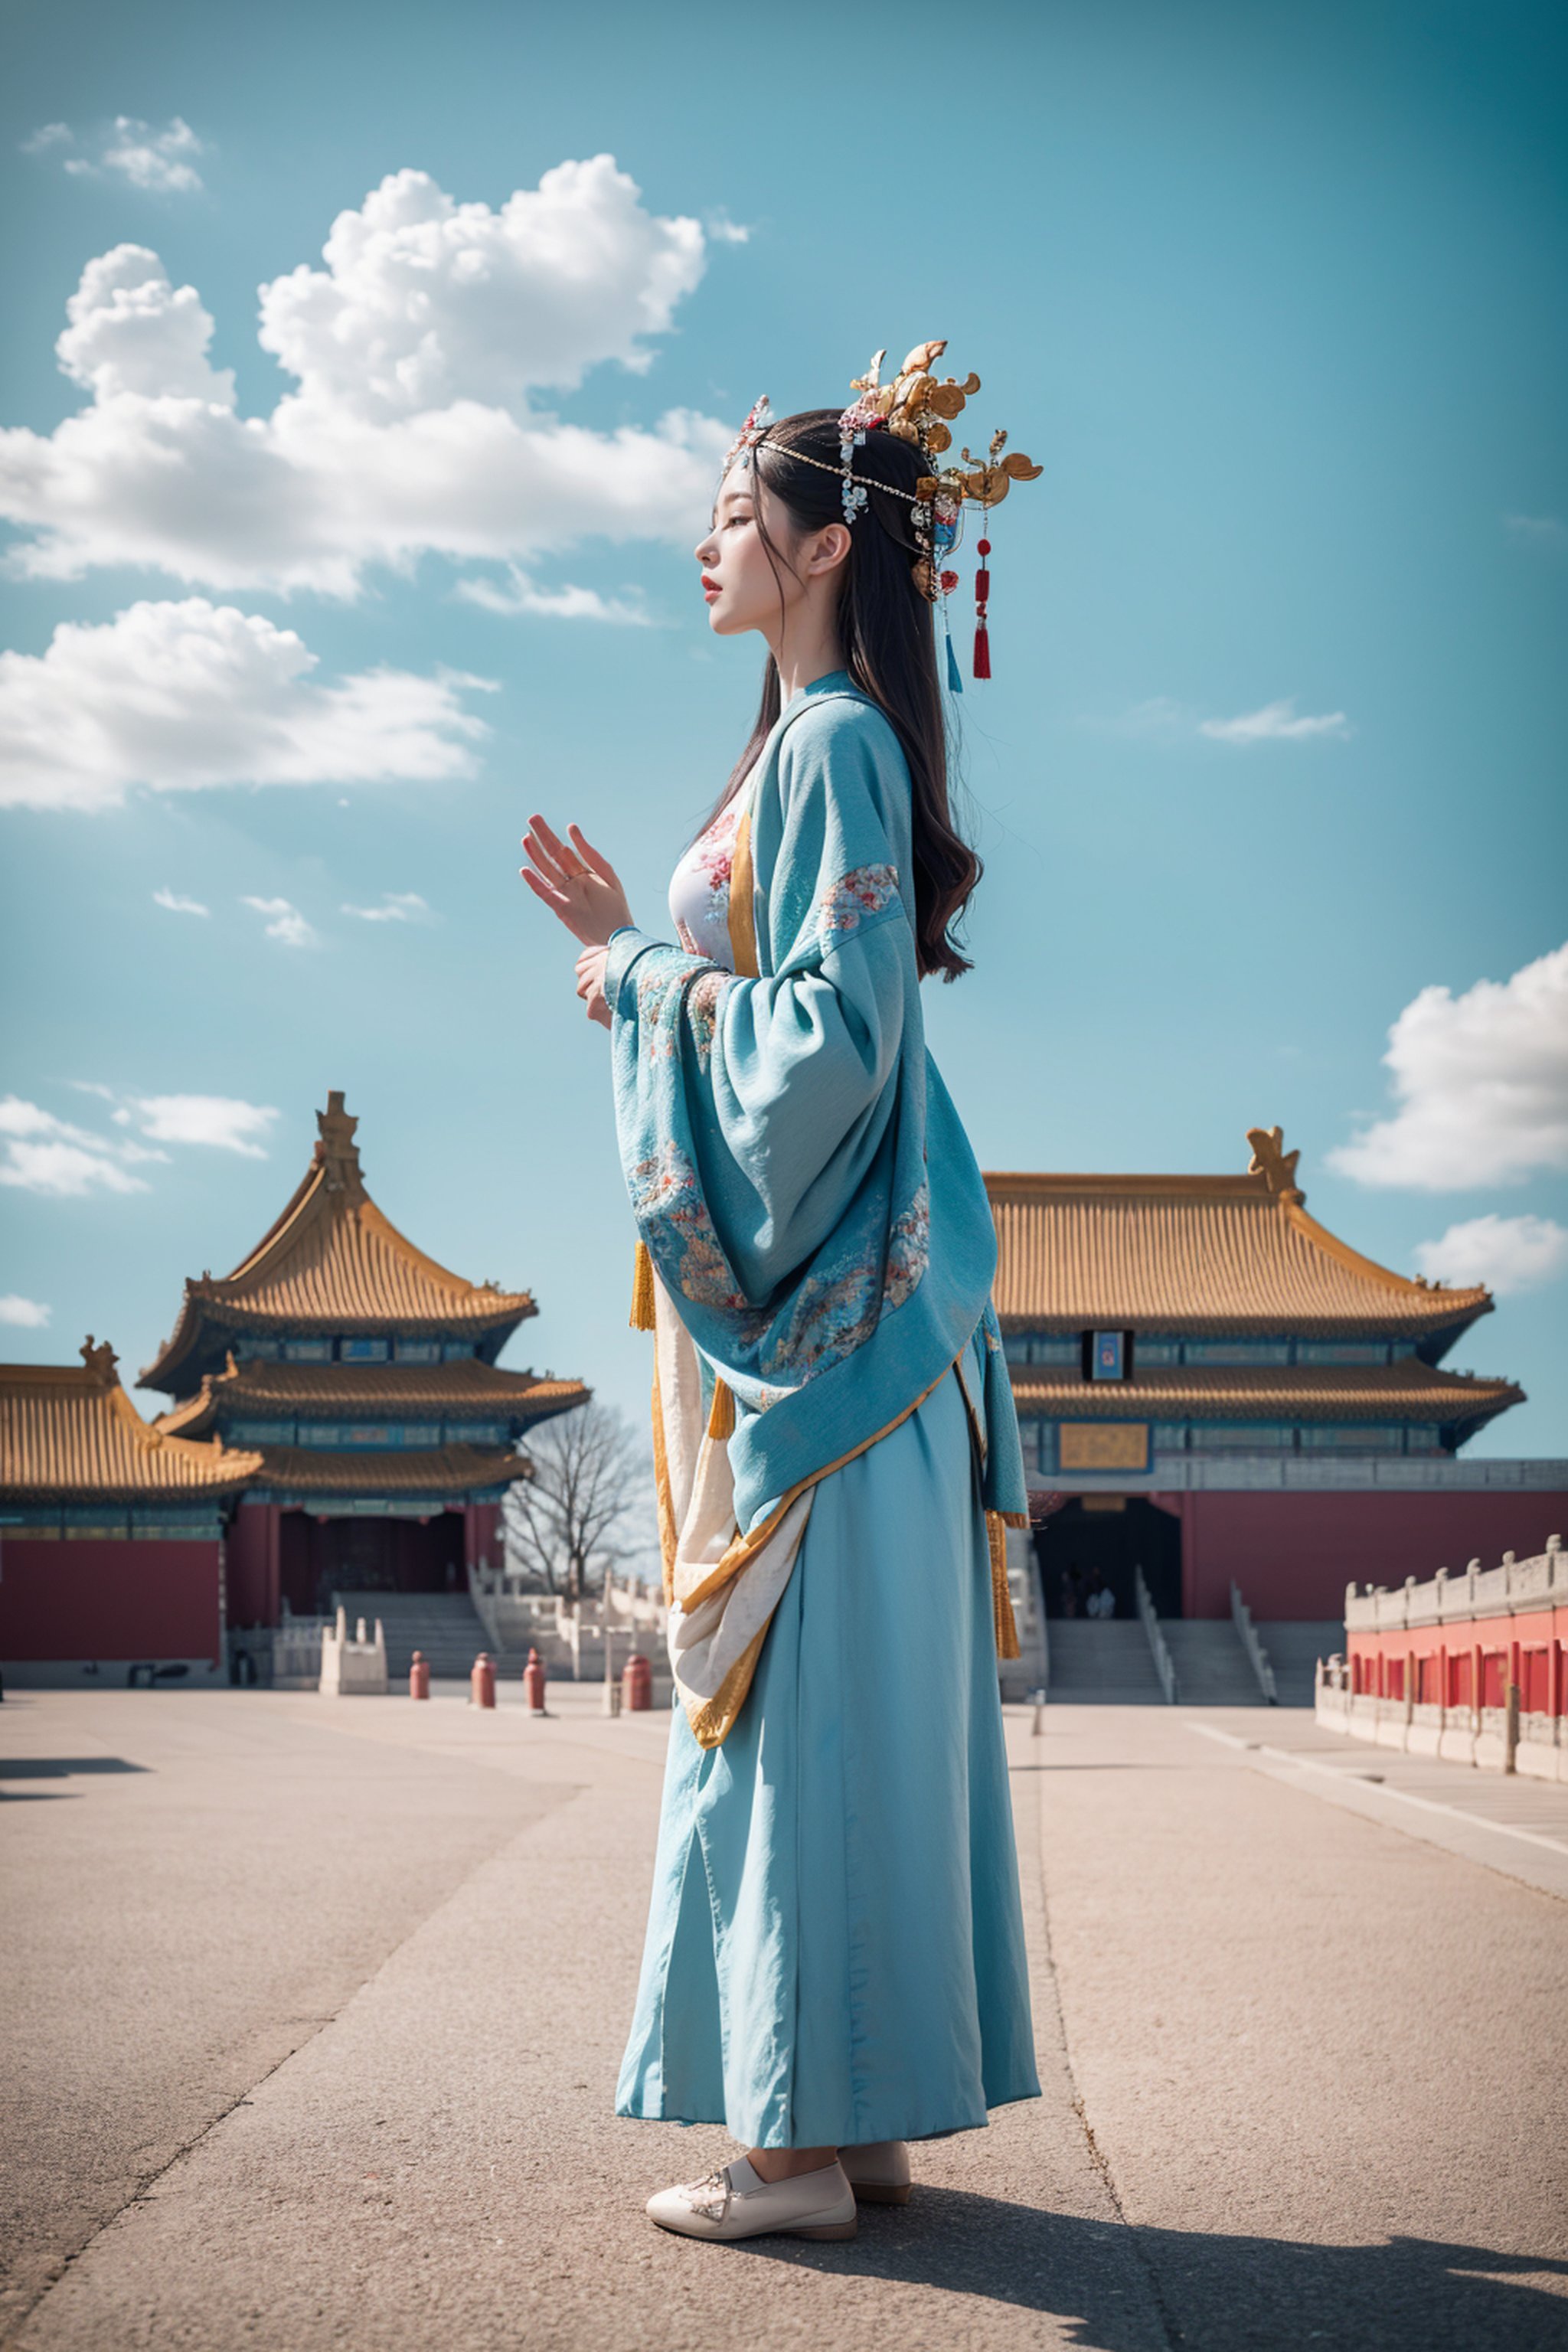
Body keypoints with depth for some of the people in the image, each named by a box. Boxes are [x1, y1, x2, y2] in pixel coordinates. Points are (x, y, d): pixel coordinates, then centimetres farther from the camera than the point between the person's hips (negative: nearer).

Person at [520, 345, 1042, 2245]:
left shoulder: (833, 737, -9)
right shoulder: (813, 742, 20)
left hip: (813, 1308, -10)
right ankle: (860, 2114, 15)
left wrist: (647, 985, -6)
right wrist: (635, 943, 18)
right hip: (804, 1295, 10)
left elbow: (834, 1030, -18)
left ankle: (809, 2143, -1)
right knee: (831, 1707, 9)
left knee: (805, 1700, -7)